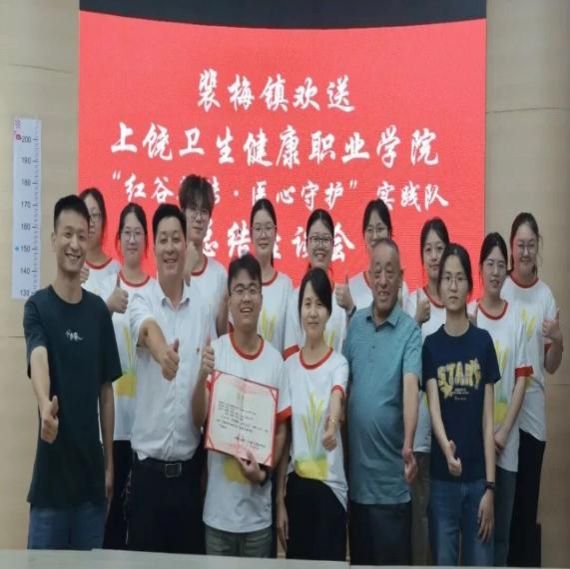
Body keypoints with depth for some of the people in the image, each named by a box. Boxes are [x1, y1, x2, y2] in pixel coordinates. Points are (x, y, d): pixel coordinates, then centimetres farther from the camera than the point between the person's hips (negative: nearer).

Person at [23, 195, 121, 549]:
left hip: (91, 471, 4)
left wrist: (110, 462, 9)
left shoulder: (99, 311, 5)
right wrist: (46, 407, -48)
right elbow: (38, 360, -27)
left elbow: (106, 390, 10)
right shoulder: (37, 306, -6)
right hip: (51, 473, -3)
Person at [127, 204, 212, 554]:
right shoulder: (142, 301, -6)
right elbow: (149, 331, -30)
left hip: (190, 461, 3)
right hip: (148, 459, -3)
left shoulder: (202, 306, 4)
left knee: (191, 557, 12)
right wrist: (163, 354, -52)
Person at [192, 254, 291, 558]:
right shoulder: (216, 352, -5)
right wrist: (202, 376, -27)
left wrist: (264, 471, -10)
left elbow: (281, 430, 5)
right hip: (218, 509, -1)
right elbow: (198, 419, -10)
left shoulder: (275, 360, -1)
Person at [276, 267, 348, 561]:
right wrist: (279, 499, 5)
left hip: (330, 486, -3)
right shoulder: (289, 366, 5)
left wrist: (332, 426, -52)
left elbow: (337, 400, -29)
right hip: (296, 486, 3)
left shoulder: (338, 364, -5)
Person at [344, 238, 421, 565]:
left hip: (391, 478, -5)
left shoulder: (410, 330, -8)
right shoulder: (355, 324, 8)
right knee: (359, 559, 15)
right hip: (355, 472, 5)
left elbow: (411, 386, -22)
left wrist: (408, 446, -36)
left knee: (393, 560, 5)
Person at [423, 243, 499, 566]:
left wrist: (490, 485, -6)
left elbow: (488, 419, -1)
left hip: (478, 479, 0)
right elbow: (433, 408, -11)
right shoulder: (431, 345, 2)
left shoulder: (483, 342, 2)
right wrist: (446, 446, -32)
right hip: (442, 480, 0)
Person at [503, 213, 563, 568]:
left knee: (528, 503, 7)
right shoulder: (498, 291, -1)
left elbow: (552, 366, 4)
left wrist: (558, 342, -16)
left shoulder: (546, 295, 3)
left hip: (533, 413, 1)